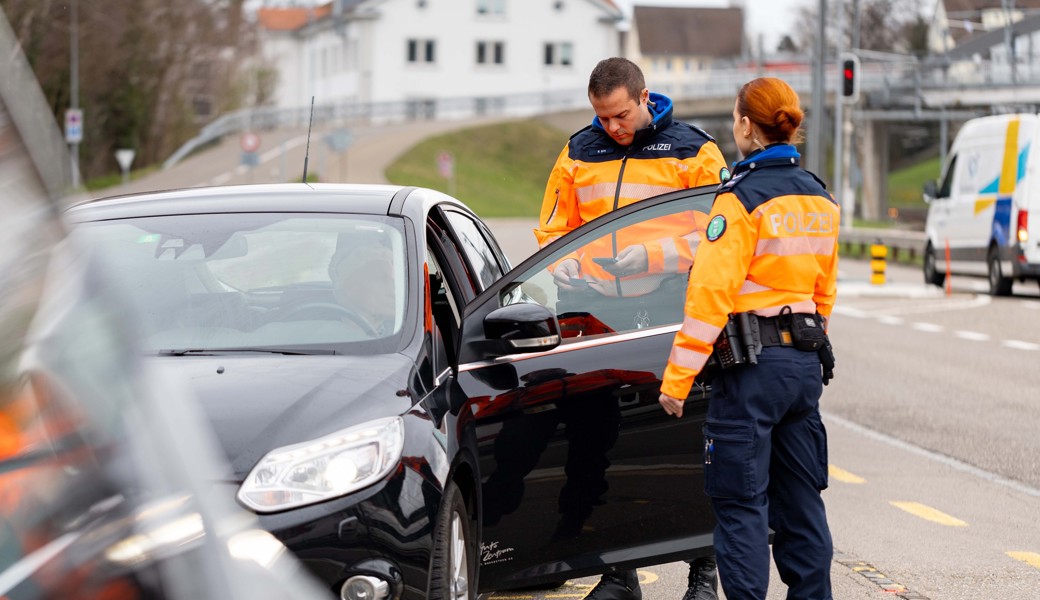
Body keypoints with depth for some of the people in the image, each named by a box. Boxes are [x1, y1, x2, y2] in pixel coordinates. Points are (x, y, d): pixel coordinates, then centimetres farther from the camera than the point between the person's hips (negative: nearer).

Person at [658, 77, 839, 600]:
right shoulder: (819, 199, 10)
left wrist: (676, 379, -15)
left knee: (740, 501, -3)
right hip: (805, 363, 7)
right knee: (799, 497, 14)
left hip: (751, 365, -7)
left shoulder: (742, 198, -13)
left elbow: (710, 294, -17)